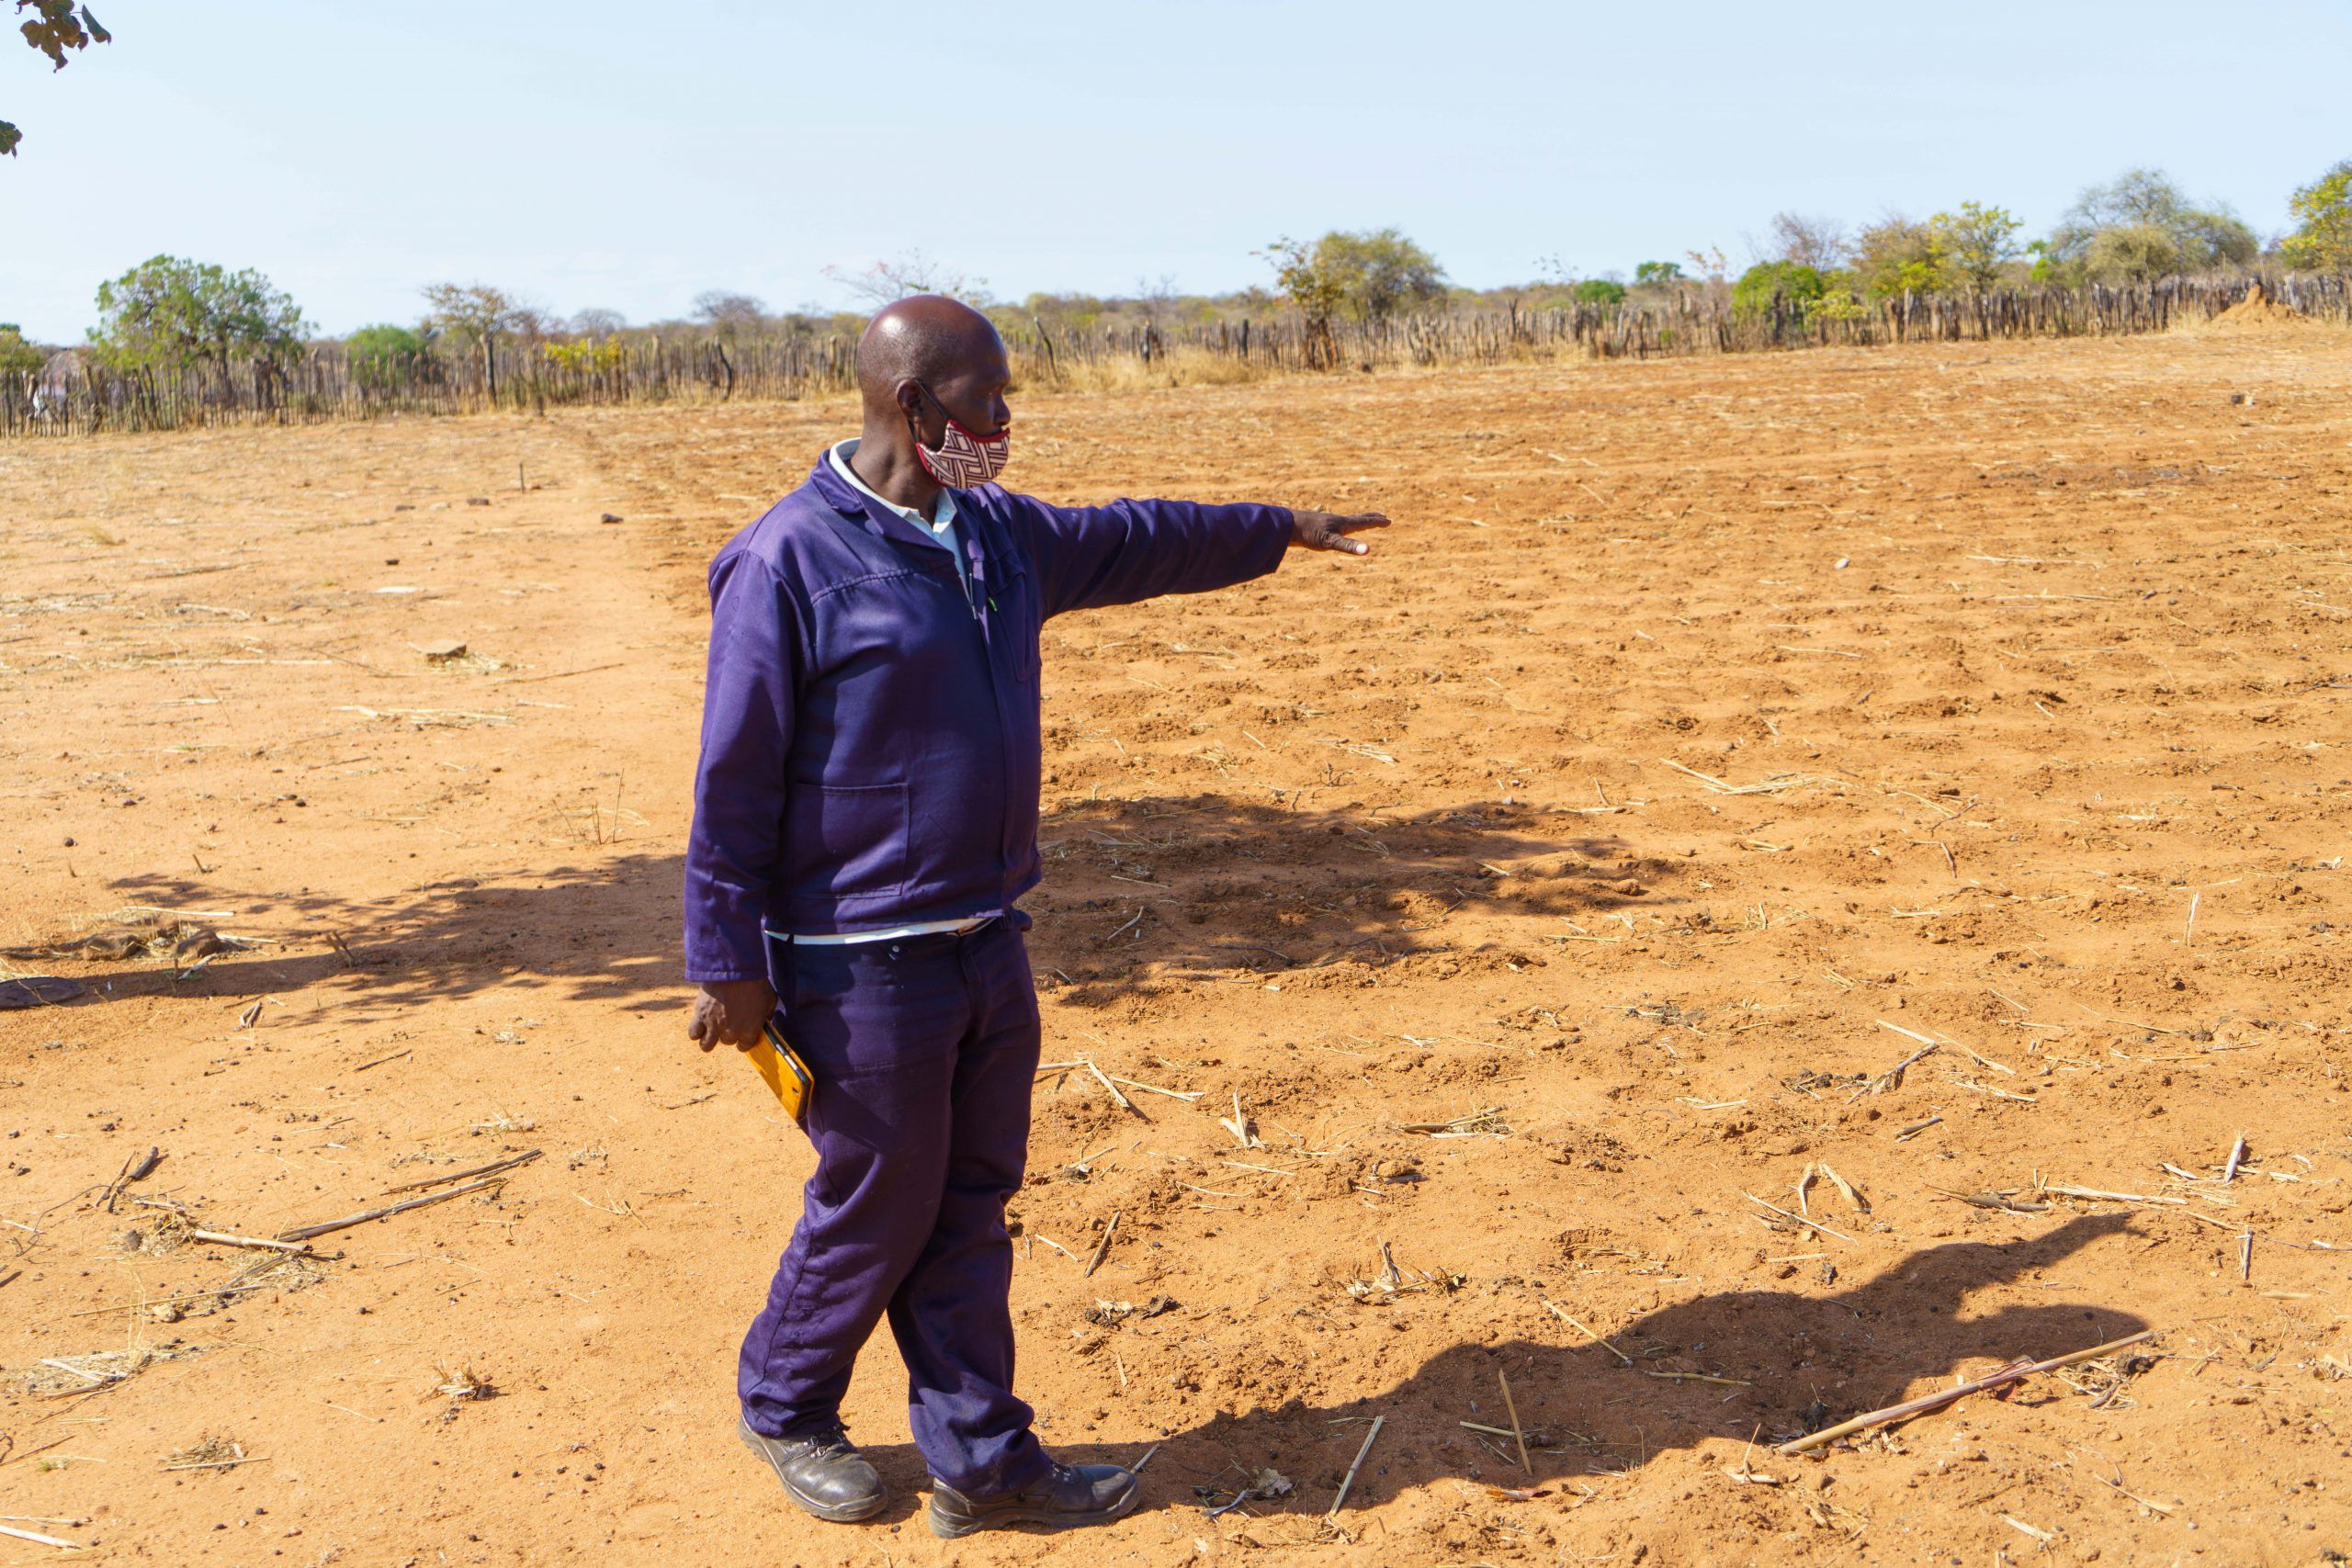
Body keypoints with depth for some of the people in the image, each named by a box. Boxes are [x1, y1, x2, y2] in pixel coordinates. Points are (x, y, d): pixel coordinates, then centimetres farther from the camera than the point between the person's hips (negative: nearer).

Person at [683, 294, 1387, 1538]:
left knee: (972, 1210, 15)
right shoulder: (790, 560, -16)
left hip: (989, 947, 7)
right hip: (866, 970, -7)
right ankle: (783, 1406, 35)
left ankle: (982, 1460, 29)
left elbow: (1133, 543, 25)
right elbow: (735, 780, -14)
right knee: (875, 1213, 8)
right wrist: (728, 964, -13)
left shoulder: (1001, 535, 7)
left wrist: (1282, 529, 33)